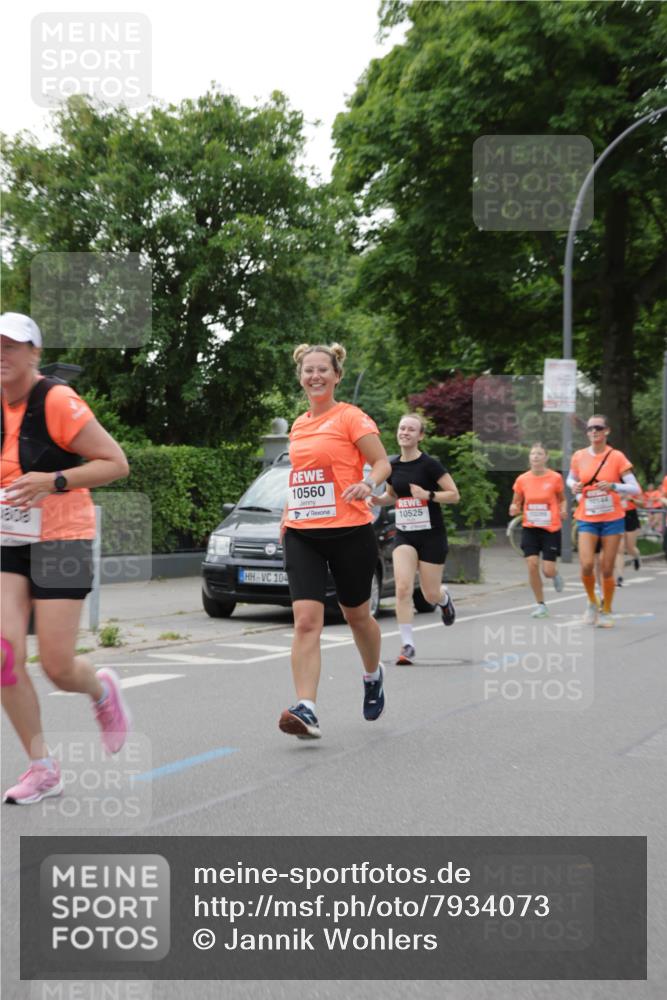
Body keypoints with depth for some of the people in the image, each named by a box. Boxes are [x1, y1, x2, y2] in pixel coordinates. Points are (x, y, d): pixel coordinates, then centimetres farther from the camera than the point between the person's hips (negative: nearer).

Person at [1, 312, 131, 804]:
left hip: (61, 541, -6)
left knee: (58, 667, -6)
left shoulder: (57, 401, -14)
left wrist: (52, 481, -24)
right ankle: (42, 768, 6)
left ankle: (103, 690, 32)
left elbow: (116, 463, -15)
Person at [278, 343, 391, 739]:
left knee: (357, 615, 13)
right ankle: (306, 709, -17)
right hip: (302, 534, 4)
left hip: (349, 531, -4)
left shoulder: (350, 417, -4)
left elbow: (383, 462, -6)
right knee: (306, 620, -11)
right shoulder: (299, 425, 14)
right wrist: (287, 514, 19)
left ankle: (373, 675, 42)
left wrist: (368, 484, -26)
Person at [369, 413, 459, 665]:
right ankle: (407, 646, -9)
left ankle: (444, 597, 43)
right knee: (403, 588, -15)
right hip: (404, 534, 3)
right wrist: (377, 500, 0)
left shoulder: (429, 464, -11)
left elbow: (454, 495, -9)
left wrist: (427, 495, -24)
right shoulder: (392, 466, 4)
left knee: (431, 595, 5)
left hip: (431, 535, -3)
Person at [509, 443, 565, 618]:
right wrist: (514, 509, -13)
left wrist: (563, 510, -11)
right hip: (530, 528, 2)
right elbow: (516, 503, 10)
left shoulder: (555, 478, -5)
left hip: (551, 529, -2)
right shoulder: (522, 480, 0)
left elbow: (562, 499, 10)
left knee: (548, 571, -5)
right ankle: (540, 604, 8)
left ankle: (555, 575, 35)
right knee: (532, 564, -10)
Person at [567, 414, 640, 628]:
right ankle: (592, 603, 12)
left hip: (612, 519, -1)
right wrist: (574, 487, -4)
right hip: (587, 520, 1)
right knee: (586, 565, -15)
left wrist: (613, 486, -25)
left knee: (607, 569, 2)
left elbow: (635, 489, -8)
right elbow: (571, 479, 19)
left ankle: (606, 611, 23)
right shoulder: (579, 456, 0)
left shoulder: (617, 457, -7)